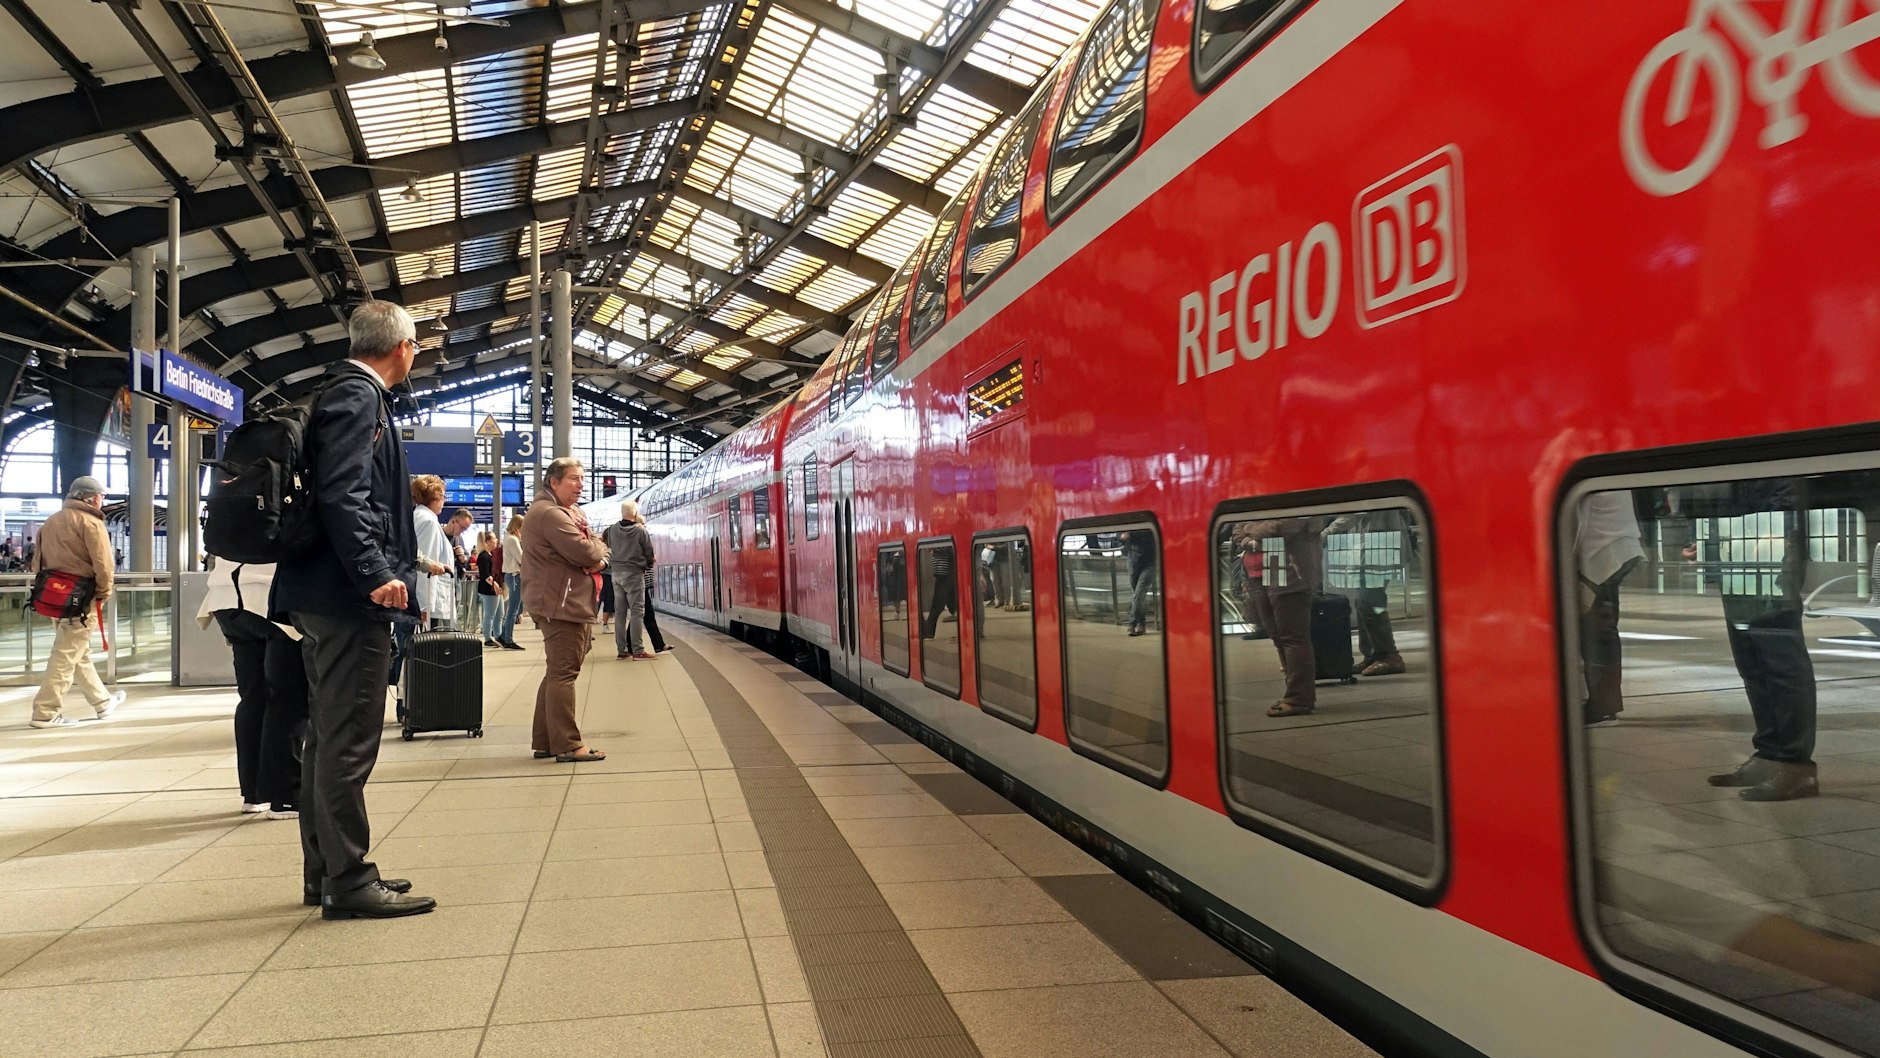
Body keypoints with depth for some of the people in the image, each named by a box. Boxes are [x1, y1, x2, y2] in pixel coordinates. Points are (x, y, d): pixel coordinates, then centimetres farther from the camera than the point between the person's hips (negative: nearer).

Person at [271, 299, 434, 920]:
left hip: (331, 596, 11)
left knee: (329, 739, 14)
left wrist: (394, 567, 23)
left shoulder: (349, 392, 20)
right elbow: (342, 493, -21)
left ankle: (326, 871, 23)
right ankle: (348, 882, -1)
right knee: (347, 743, -6)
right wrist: (376, 575, -24)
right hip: (350, 595, -11)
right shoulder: (357, 396, -10)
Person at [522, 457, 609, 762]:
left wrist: (598, 560, -6)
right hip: (561, 604, -11)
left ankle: (545, 742, 22)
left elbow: (597, 554, 16)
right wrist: (599, 549, -1)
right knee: (563, 673, -10)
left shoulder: (570, 513, 21)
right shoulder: (551, 514, -14)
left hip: (569, 603, 11)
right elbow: (585, 552, -23)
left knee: (557, 672, 15)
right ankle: (567, 745, -9)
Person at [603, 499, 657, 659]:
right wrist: (648, 565, 17)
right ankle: (638, 649, -8)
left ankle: (621, 649, 10)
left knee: (620, 613, 8)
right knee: (637, 612, -4)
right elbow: (649, 553, -2)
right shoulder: (641, 530, -9)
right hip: (634, 573, -5)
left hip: (616, 573, 5)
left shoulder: (612, 529, 2)